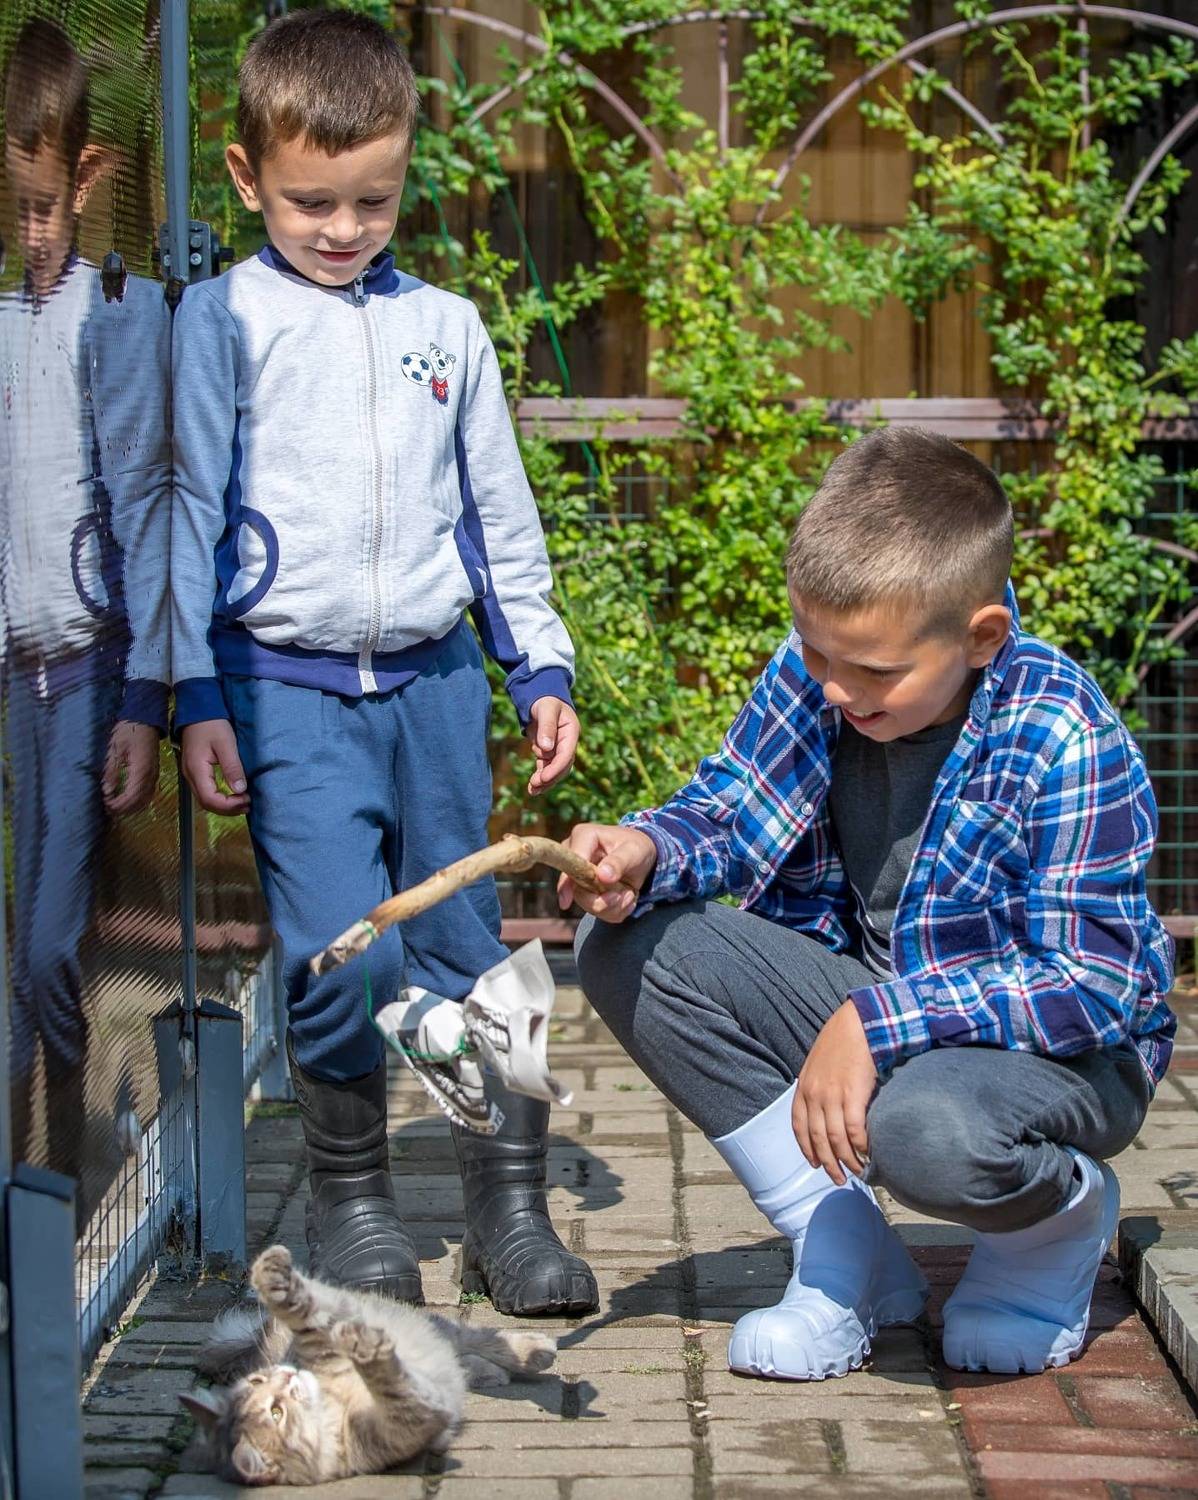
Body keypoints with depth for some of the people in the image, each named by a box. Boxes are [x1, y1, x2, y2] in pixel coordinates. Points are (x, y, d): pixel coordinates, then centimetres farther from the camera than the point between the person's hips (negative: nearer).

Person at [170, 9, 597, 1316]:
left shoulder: (445, 327, 11)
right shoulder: (222, 322, 1)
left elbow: (501, 511, 17)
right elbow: (189, 512, -1)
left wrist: (540, 670, 14)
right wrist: (195, 698, -5)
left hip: (436, 679, 3)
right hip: (289, 686, -3)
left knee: (467, 951, 6)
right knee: (340, 961, -10)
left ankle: (509, 1204, 16)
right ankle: (349, 1195, 11)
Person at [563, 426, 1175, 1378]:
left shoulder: (1065, 745, -25)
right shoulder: (812, 676, -9)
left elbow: (1097, 981, -27)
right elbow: (726, 811, 1)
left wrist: (877, 1024, -34)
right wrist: (647, 853, -24)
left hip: (1063, 1047, -7)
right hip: (867, 1004, 7)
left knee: (920, 1126, -41)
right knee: (627, 948, -11)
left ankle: (1065, 1214, 1)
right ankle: (847, 1259, -4)